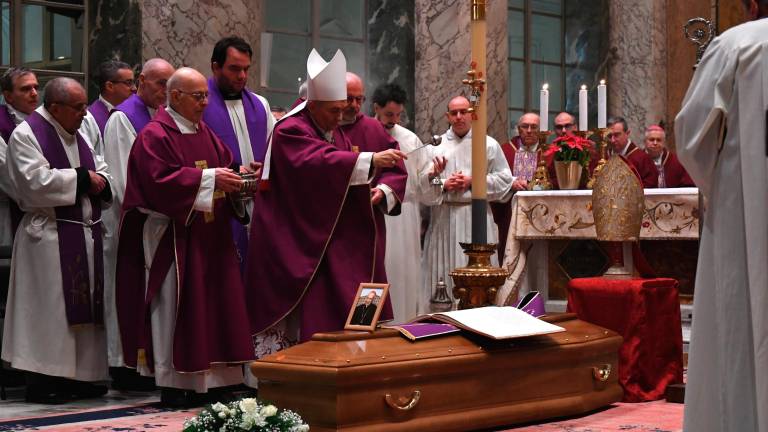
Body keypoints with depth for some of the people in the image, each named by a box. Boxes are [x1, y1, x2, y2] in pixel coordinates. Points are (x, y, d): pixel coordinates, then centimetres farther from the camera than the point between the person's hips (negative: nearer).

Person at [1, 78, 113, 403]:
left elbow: (101, 170, 20)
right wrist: (82, 177, -12)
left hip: (85, 235, 8)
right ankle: (42, 380, 0)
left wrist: (99, 180, -4)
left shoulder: (77, 134, 17)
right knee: (50, 309, -7)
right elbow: (37, 182, -19)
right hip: (49, 238, -8)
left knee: (83, 308, 9)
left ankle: (79, 374, 16)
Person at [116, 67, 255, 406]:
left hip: (209, 237, 8)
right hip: (172, 236, -8)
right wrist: (209, 178, -21)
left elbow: (226, 164, 17)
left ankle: (206, 378, 12)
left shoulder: (206, 134, 16)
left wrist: (235, 179, -5)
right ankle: (172, 384, 1)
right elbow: (162, 179, -19)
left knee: (211, 303, 7)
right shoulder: (155, 136, -9)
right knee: (174, 307, -4)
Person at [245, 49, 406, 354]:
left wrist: (369, 188, 1)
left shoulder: (336, 133, 14)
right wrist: (371, 160, -39)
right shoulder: (290, 132, -13)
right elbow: (319, 162, -31)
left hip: (332, 243, 8)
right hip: (294, 246, -8)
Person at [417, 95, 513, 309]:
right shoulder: (437, 145, 6)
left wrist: (473, 182, -7)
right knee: (444, 271, 2)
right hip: (443, 218, 1)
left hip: (476, 217, -1)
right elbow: (422, 184, 4)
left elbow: (505, 179, 3)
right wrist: (443, 184, -13)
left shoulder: (488, 145, 4)